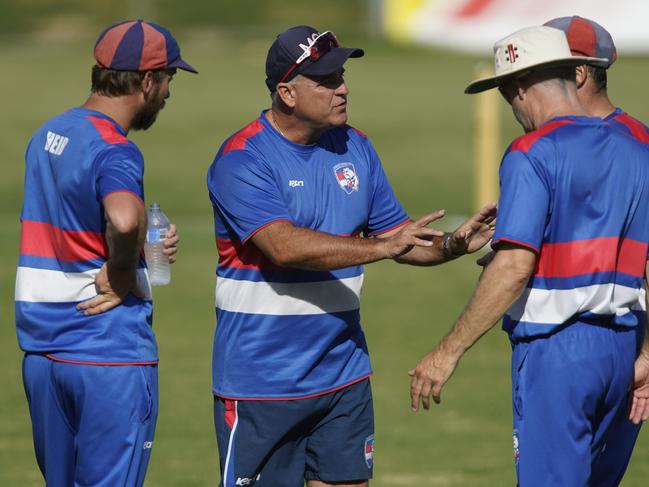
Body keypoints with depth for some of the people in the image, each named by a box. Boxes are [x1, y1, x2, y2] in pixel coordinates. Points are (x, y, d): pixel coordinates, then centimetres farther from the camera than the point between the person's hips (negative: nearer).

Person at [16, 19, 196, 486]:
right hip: (110, 354, -8)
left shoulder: (47, 136, 12)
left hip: (42, 354, 8)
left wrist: (145, 247, 10)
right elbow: (124, 219, -37)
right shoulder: (114, 151, -16)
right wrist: (122, 277, -18)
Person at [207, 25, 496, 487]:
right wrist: (379, 246, -31)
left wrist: (452, 244, -5)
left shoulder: (355, 148, 8)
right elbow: (285, 246, -27)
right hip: (260, 383, -6)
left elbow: (398, 235, 15)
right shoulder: (241, 161, -13)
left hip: (344, 376, 6)